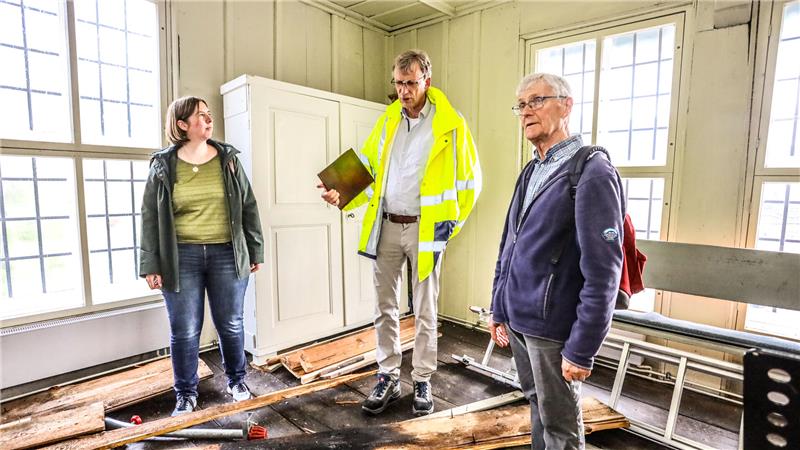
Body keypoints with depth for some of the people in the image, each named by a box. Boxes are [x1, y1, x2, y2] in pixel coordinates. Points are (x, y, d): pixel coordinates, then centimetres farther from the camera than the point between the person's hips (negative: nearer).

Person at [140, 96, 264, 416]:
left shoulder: (228, 159, 6)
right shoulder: (163, 166, 4)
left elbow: (248, 206, 8)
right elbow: (150, 217, 4)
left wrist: (255, 251, 6)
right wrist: (150, 265, -1)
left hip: (226, 254, 1)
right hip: (181, 258, 0)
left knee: (231, 324, 10)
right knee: (184, 331, 7)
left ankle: (236, 379, 32)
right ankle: (186, 393, 27)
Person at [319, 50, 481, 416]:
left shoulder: (451, 125, -3)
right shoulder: (388, 120, 10)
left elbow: (470, 179, 1)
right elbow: (368, 168, 10)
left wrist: (452, 223, -3)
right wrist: (344, 196, -7)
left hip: (425, 228, -4)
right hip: (386, 226, 4)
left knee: (424, 311, 8)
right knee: (385, 307, 10)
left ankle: (422, 382, 25)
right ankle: (388, 377, 27)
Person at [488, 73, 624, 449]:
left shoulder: (591, 173, -14)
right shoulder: (530, 172, 10)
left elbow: (603, 272, -19)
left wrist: (581, 350, -17)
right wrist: (499, 309, 14)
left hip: (553, 329, -7)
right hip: (517, 320, 7)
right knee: (537, 406, 24)